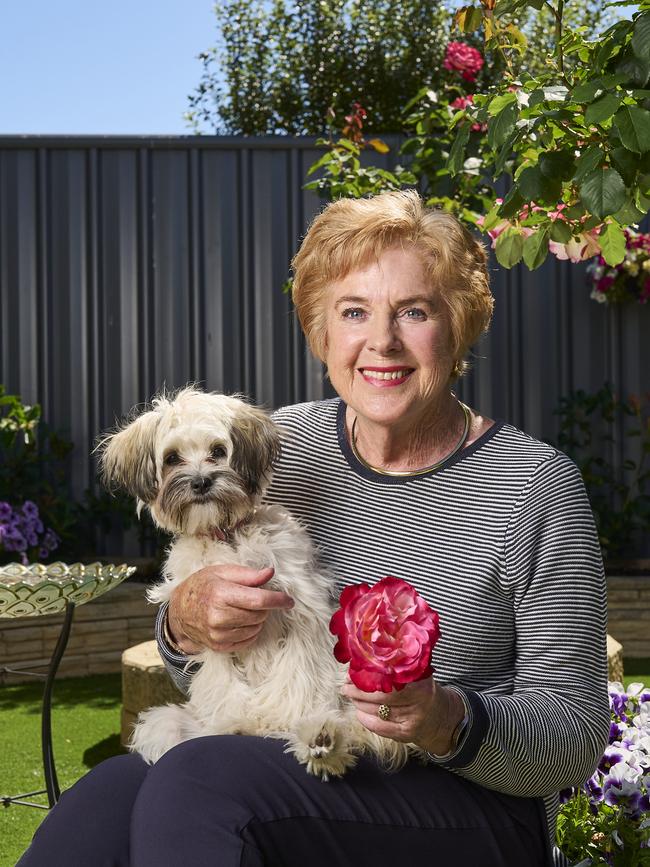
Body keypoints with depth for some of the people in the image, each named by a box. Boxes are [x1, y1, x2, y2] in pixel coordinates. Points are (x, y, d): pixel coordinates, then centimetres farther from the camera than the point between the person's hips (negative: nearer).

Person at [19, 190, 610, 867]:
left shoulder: (535, 486, -7)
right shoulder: (285, 444, 6)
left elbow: (577, 740, -4)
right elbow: (202, 677, 14)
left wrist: (450, 721, -24)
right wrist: (185, 621, -10)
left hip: (471, 802, -3)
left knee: (199, 779, -32)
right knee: (106, 798, -30)